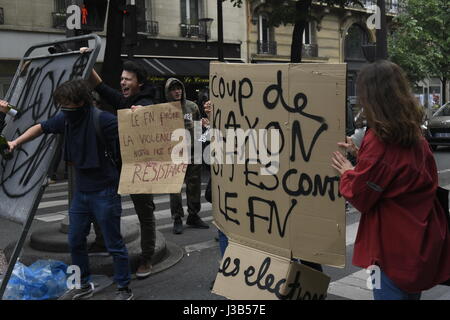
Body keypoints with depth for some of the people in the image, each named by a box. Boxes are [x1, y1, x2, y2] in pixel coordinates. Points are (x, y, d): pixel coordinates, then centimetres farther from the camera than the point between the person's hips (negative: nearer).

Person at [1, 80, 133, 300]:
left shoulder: (102, 120, -20)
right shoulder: (65, 119, 0)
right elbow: (41, 127, 17)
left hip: (104, 192, -7)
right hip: (81, 191, 8)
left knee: (114, 244, 3)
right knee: (75, 241, 17)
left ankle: (124, 290, 19)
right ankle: (84, 286, 36)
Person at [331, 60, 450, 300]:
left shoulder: (378, 141, -21)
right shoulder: (414, 136, 3)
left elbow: (359, 198, -14)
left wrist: (347, 173, 4)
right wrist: (359, 155, 13)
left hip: (395, 249, -8)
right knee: (410, 293, 21)